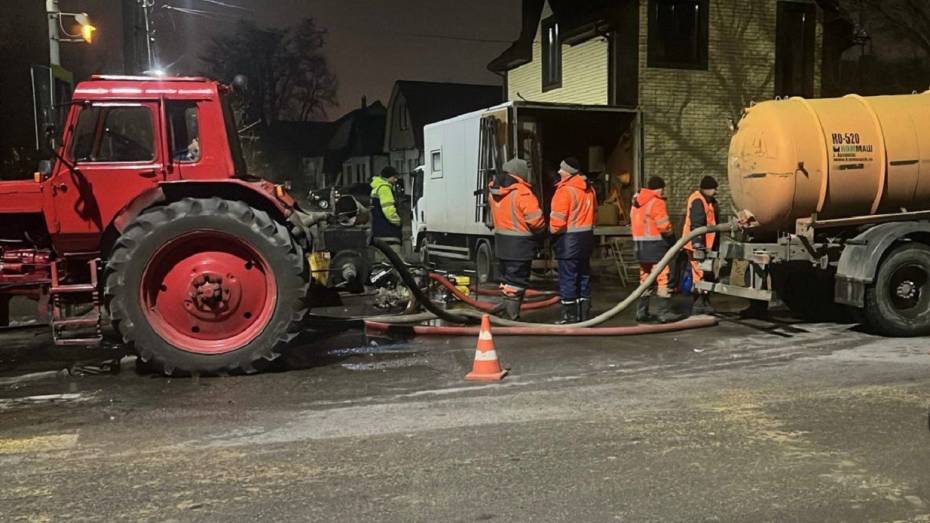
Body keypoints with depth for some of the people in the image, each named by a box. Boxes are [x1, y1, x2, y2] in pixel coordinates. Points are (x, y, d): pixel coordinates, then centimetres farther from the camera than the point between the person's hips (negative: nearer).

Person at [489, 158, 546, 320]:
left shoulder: (495, 191, 5)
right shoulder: (522, 193, -19)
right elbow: (535, 219, -20)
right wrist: (540, 230, 0)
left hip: (501, 241, 8)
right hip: (519, 244, -8)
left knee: (507, 279, 18)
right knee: (516, 282, -1)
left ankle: (507, 314, 27)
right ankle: (511, 318, 2)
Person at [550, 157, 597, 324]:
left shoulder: (565, 190, -16)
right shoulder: (589, 189, 11)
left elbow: (558, 219, -19)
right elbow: (594, 213, 16)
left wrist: (552, 231, -2)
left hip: (569, 240, -8)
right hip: (587, 237, 8)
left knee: (567, 278, -2)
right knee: (584, 276, 14)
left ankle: (570, 317, 1)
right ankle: (584, 314, 20)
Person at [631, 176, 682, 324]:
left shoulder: (636, 202, 14)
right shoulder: (657, 202, -12)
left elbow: (633, 223, 14)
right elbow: (664, 225, -16)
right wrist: (671, 234, 3)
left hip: (639, 244, 9)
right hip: (655, 244, -9)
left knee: (645, 278, 15)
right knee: (662, 278, -5)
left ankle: (642, 312, 17)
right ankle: (664, 313, -5)